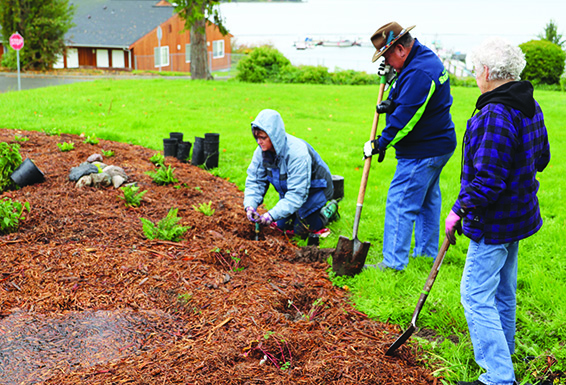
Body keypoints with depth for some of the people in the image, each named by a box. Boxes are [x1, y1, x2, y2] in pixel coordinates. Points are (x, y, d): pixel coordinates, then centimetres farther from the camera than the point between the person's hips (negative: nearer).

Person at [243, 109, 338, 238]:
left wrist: (272, 215, -44)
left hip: (314, 189, -7)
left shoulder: (298, 153, -39)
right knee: (282, 225, 9)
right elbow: (254, 181, -11)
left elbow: (297, 194, -39)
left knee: (301, 230, -3)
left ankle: (330, 209, 20)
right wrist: (250, 205, -30)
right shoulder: (261, 151, -17)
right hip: (288, 191, 7)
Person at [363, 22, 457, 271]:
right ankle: (427, 253, 32)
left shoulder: (419, 73, -25)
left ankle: (394, 262, -2)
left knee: (400, 203, -7)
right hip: (438, 145, 11)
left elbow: (406, 116, -26)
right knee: (427, 200, 19)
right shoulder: (426, 58, 10)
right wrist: (392, 104, 0)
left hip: (422, 152, -11)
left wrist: (381, 143, -17)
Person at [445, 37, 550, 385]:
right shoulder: (530, 107, 6)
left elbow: (488, 180, -27)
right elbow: (541, 158, 18)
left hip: (493, 221, -10)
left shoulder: (496, 115, -26)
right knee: (503, 292, 22)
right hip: (518, 214, 10)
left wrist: (460, 211, -16)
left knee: (476, 296, -3)